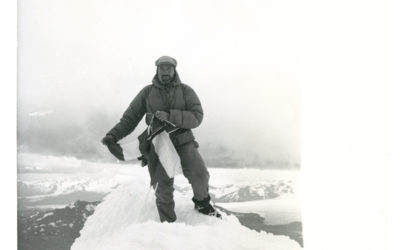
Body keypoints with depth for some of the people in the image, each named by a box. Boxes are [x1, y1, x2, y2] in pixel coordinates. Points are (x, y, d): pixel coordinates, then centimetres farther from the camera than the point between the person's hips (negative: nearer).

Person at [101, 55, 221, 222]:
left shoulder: (186, 91, 0)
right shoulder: (147, 92, 2)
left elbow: (196, 117, -13)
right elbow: (130, 118, 3)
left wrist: (170, 116, -26)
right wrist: (113, 135, -12)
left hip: (183, 141, 0)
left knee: (199, 175, -12)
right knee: (163, 188, -3)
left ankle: (202, 204, 21)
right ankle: (168, 223, 17)